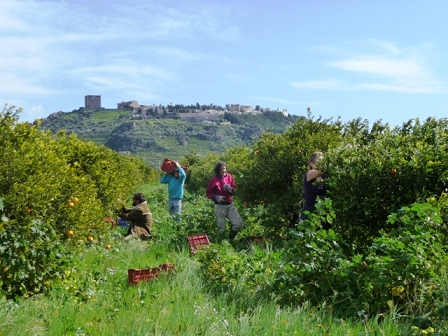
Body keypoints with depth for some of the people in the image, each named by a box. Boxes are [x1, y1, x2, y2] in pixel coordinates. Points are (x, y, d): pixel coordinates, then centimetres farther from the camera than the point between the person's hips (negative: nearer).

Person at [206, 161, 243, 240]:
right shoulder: (213, 180, -8)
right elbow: (208, 193, -2)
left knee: (239, 223, -3)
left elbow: (234, 189, 10)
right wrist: (216, 197, -18)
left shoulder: (229, 176, 1)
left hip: (230, 204, 4)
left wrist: (230, 189, -13)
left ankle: (230, 239, 20)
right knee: (222, 228, 1)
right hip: (220, 206, -4)